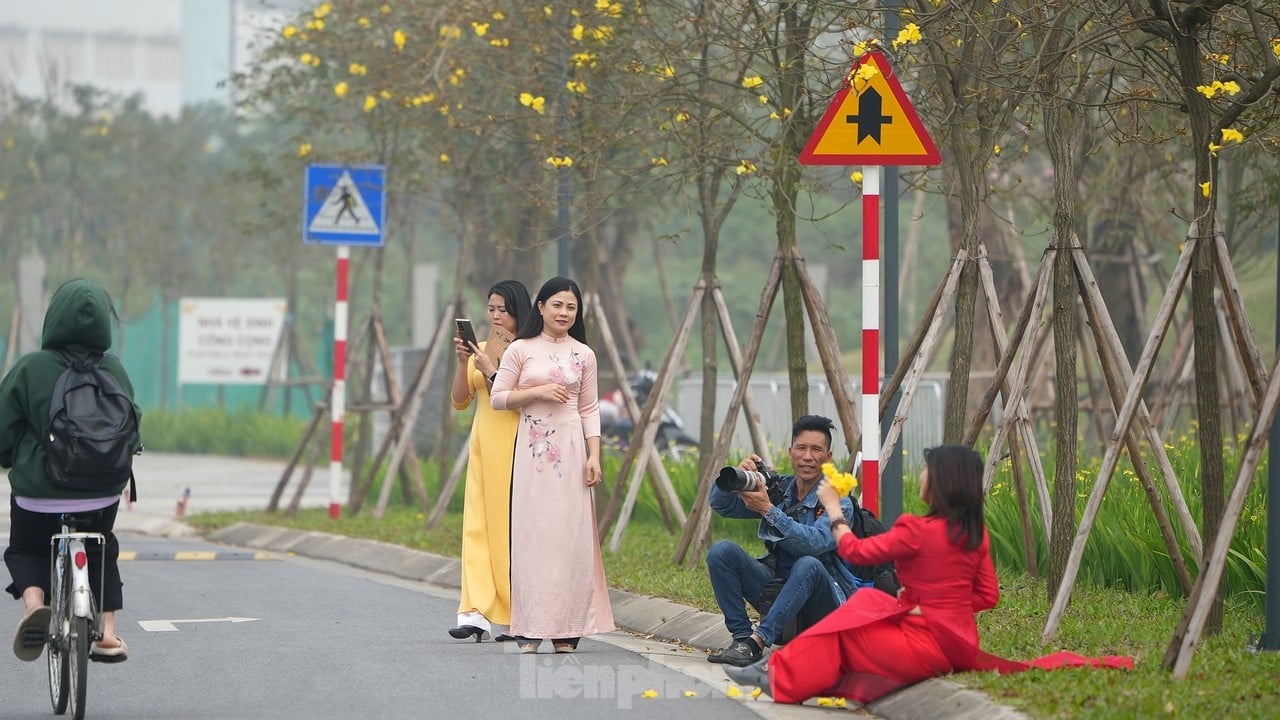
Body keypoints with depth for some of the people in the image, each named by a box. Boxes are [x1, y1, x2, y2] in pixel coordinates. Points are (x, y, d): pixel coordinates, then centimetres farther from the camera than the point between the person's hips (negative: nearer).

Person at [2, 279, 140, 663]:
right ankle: (107, 634, 20)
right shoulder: (115, 371, -6)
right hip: (103, 493, 3)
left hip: (38, 491, -2)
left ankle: (34, 601, -7)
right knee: (101, 551, 28)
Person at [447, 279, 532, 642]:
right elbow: (459, 401, 11)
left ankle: (514, 617, 2)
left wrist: (490, 370, -15)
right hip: (483, 445, 6)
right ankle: (477, 612, -7)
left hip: (515, 445, -6)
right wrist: (463, 363, -4)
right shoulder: (480, 350, 14)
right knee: (477, 524, -3)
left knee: (511, 525, -5)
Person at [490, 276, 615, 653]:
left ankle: (565, 630, -1)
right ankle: (529, 631, -5)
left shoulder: (583, 354, 11)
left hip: (571, 448, 2)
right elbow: (498, 398, 3)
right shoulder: (521, 350, 4)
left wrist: (594, 456, 2)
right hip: (532, 449, -2)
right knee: (531, 532, -5)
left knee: (571, 534, -3)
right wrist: (538, 392, -10)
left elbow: (590, 409, 11)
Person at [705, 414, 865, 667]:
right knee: (722, 551, -14)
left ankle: (756, 642, -36)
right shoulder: (778, 488, 4)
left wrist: (768, 510, -35)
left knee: (808, 565, -37)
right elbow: (721, 505, -1)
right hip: (777, 587, 5)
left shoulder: (838, 502, -11)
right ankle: (741, 636, -20)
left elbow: (814, 542, -28)